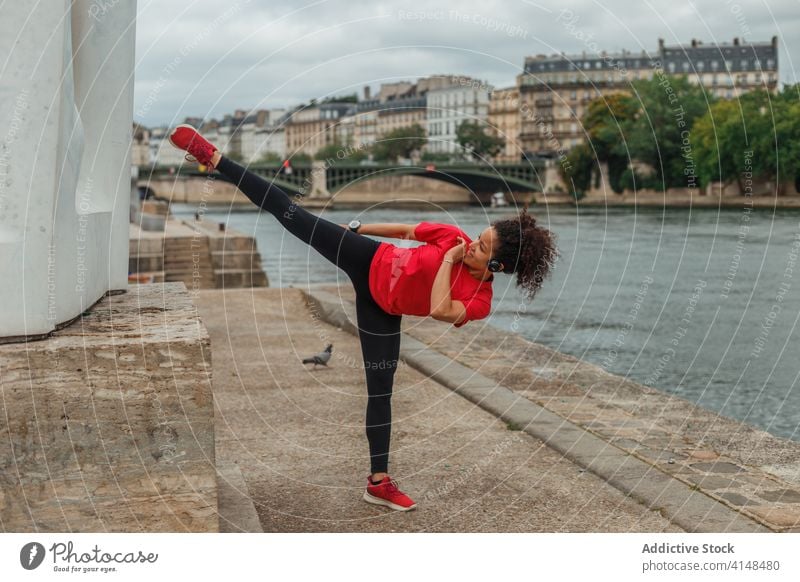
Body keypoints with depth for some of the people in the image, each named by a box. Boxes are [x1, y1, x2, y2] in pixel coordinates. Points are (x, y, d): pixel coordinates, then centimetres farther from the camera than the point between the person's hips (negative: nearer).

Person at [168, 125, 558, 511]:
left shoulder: (480, 300, -21)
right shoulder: (456, 237, -16)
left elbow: (440, 310, -39)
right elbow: (408, 230, -1)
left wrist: (449, 260, -31)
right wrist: (360, 228, 9)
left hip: (383, 311, -1)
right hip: (370, 261, 1)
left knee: (380, 390, -2)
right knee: (290, 213, -3)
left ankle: (379, 481, 10)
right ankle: (213, 158, 3)